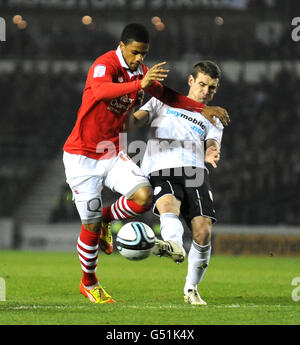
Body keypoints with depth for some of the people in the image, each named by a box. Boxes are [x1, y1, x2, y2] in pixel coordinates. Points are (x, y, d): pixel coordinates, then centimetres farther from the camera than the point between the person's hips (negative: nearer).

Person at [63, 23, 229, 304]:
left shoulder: (140, 71, 3)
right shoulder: (105, 65, -19)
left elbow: (166, 96, 21)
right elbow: (100, 91, -42)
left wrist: (203, 108, 14)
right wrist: (140, 83, -55)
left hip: (112, 153, 6)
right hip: (81, 157, -6)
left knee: (144, 197, -19)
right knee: (90, 227, -3)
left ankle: (105, 218, 12)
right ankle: (88, 283, 22)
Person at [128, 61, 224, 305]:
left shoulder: (213, 121, 26)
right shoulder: (164, 101, 24)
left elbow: (212, 146, 7)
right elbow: (133, 121, 13)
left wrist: (212, 155, -19)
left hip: (194, 170, 2)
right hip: (160, 172, -1)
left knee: (203, 230, -17)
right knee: (169, 206, -35)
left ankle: (191, 289, 1)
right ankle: (174, 245, -66)